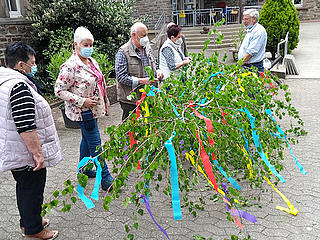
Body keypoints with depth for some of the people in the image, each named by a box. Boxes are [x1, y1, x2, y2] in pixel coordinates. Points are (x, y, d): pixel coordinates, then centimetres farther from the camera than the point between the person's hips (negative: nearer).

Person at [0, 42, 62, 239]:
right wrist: (38, 153, -24)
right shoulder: (19, 86, -26)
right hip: (27, 154, -10)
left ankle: (28, 222, 41)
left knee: (24, 187, 23)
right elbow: (26, 127, -29)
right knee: (33, 191, 7)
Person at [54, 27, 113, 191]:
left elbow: (99, 83, 18)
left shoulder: (91, 61, 8)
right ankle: (105, 179, 5)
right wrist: (82, 101, -22)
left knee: (87, 139, 20)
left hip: (93, 109, 9)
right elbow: (59, 91, -18)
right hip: (83, 111, -9)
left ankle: (84, 169, 38)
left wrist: (105, 104, 18)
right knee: (95, 144, -4)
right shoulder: (70, 66, -19)